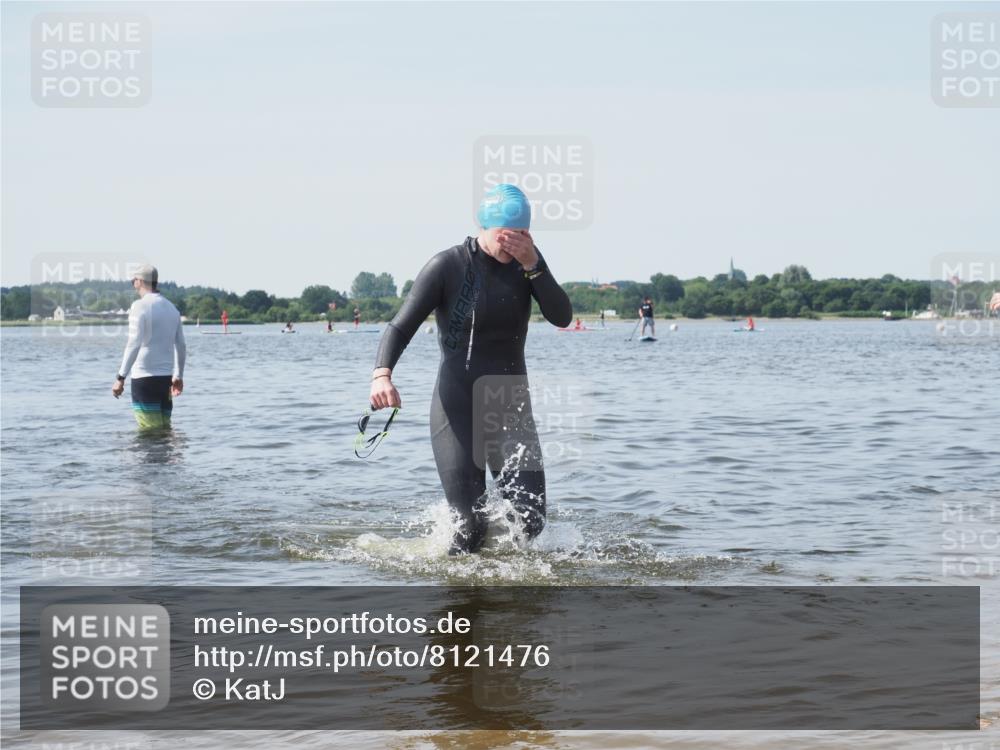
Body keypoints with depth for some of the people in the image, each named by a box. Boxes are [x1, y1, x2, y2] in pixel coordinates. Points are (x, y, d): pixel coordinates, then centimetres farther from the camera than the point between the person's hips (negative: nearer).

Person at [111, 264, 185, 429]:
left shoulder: (140, 306, -9)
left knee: (151, 430, -6)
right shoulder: (172, 308, 12)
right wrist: (179, 376, 28)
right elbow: (181, 346, 16)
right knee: (165, 427, 11)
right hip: (166, 377, 7)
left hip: (144, 377, -7)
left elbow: (134, 344, -18)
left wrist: (121, 377, -18)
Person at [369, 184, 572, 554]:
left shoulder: (527, 260, 2)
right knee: (472, 525, -11)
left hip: (511, 406, 4)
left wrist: (532, 266, -21)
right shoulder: (447, 267, -11)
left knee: (530, 521, -5)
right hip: (458, 408, -4)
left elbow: (562, 317, -8)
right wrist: (381, 374, -33)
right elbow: (400, 328, -14)